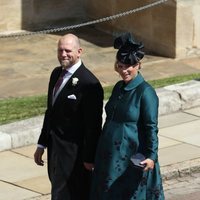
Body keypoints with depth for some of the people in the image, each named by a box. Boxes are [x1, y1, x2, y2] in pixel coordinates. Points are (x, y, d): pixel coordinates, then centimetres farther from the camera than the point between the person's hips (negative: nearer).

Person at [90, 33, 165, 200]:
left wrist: (151, 156, -25)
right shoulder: (119, 88, 8)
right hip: (111, 155, 7)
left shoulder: (145, 92, -14)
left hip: (133, 157, -7)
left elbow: (152, 127, -16)